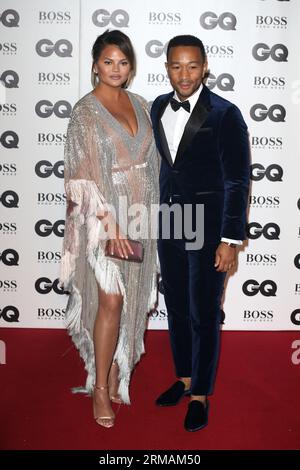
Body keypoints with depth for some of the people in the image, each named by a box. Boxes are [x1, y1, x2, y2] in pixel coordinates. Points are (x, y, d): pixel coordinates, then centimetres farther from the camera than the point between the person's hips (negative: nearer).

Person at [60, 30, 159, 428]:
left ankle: (117, 369, 28)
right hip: (103, 217, -6)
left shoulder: (139, 105, 10)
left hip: (139, 213, 6)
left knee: (133, 299, 11)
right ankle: (101, 388, 7)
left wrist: (151, 211, 12)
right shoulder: (85, 111, -8)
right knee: (110, 300, -6)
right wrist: (110, 224, -23)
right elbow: (88, 175, -16)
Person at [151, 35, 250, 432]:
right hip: (169, 221, 6)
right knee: (176, 307, 16)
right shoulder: (159, 108, 5)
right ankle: (184, 378, 34)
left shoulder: (224, 114, -13)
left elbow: (237, 181, -12)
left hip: (207, 224, -6)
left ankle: (200, 396, 19)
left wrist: (231, 240, -15)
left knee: (204, 314, 3)